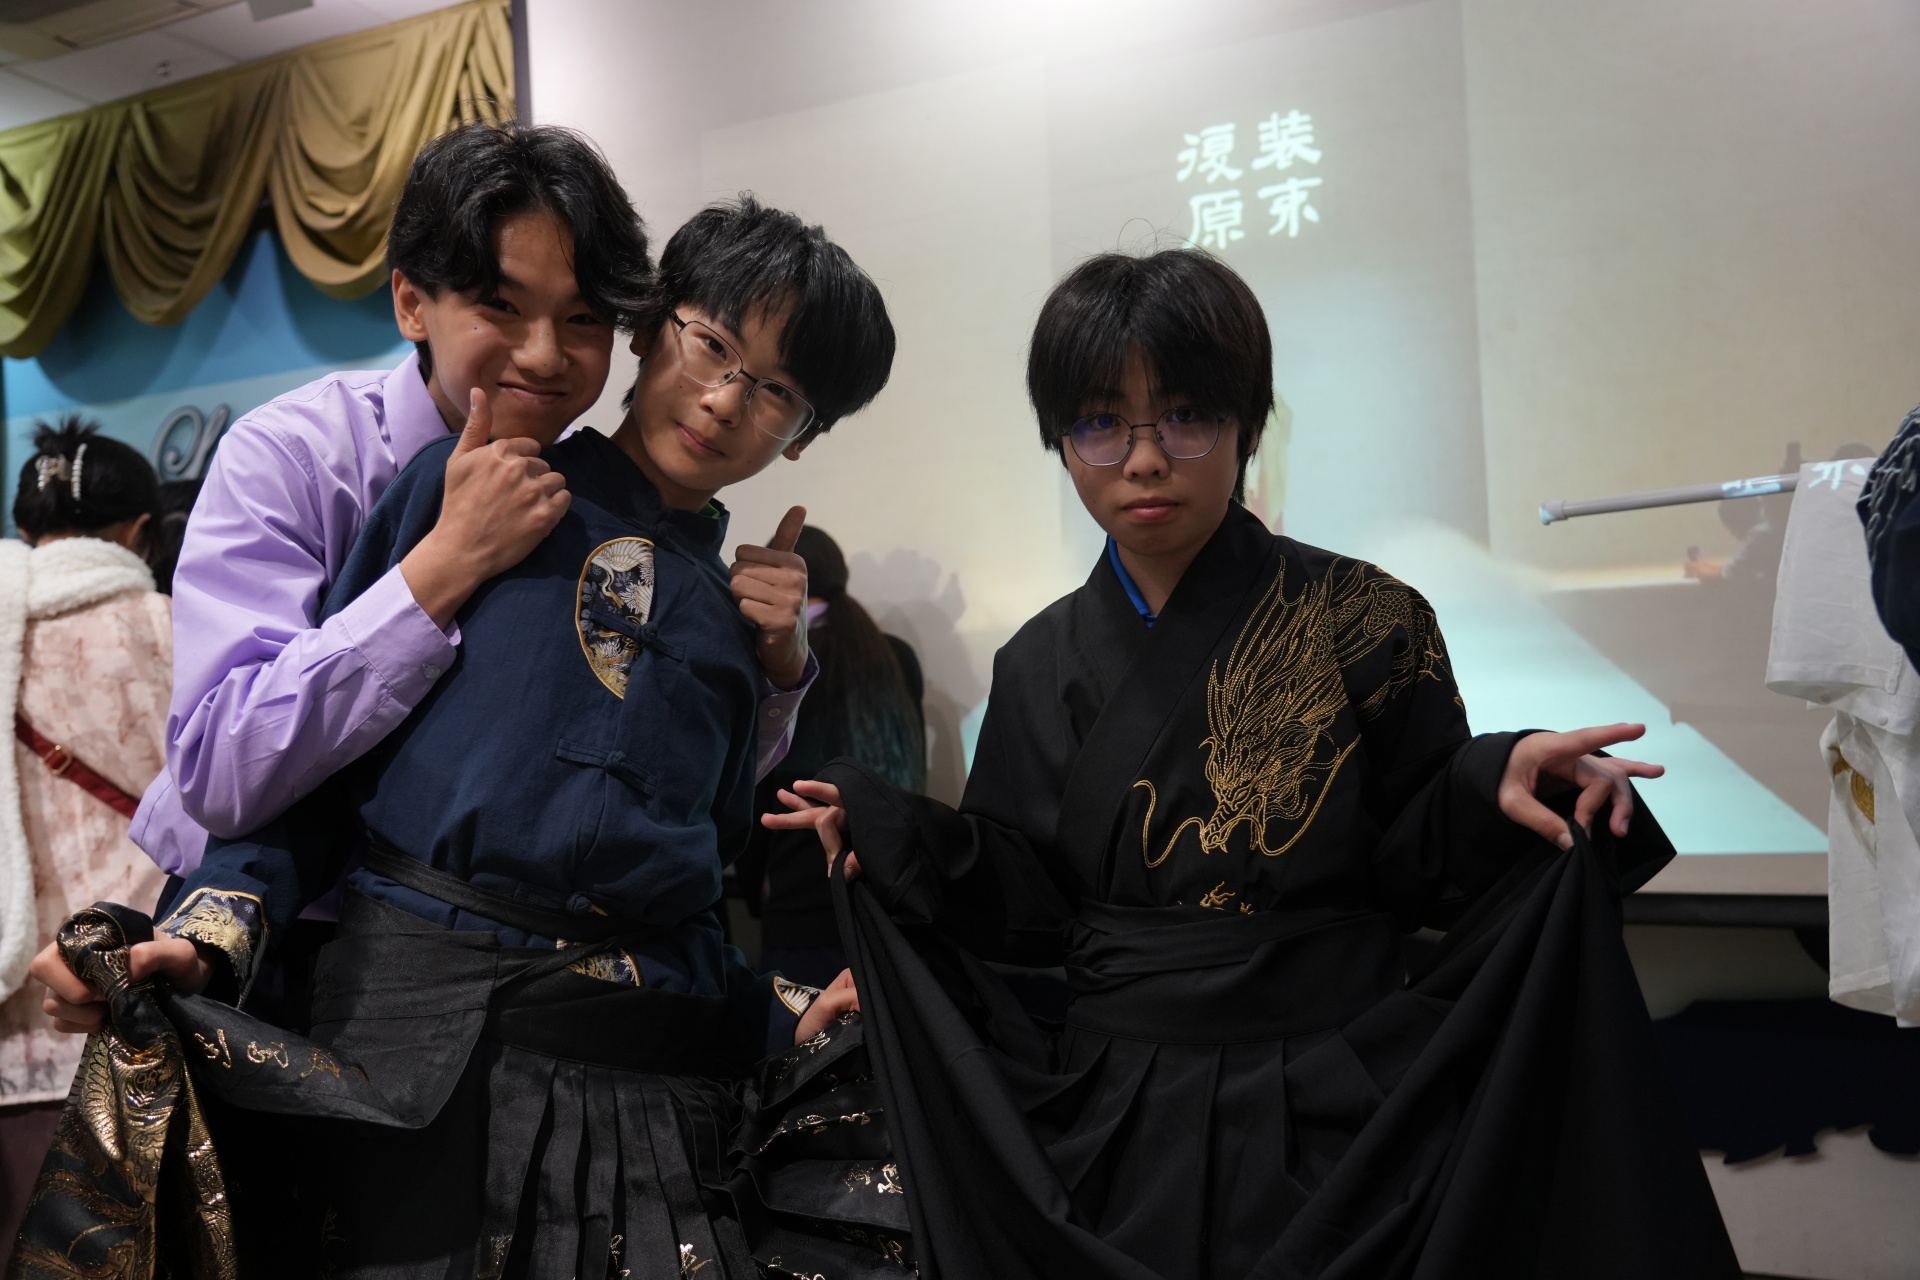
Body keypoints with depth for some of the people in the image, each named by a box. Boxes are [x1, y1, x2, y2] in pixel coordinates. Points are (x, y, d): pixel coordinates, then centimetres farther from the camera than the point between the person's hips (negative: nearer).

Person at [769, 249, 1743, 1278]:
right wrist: (892, 832, -10)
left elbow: (1416, 863, -6)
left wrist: (1490, 788, -26)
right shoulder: (1041, 667, 2)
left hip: (1330, 1121, -2)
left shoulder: (1361, 623, -8)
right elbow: (1033, 903, 4)